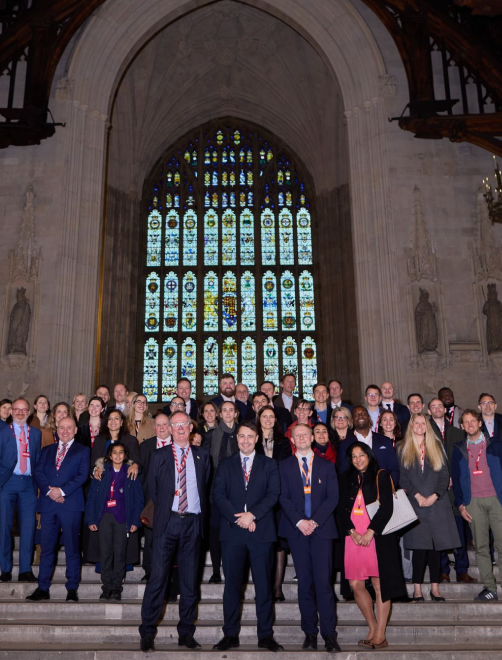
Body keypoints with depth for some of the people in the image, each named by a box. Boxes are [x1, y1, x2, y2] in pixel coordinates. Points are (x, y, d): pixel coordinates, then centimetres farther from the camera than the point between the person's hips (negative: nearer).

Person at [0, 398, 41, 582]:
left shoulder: (35, 433, 12)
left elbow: (38, 460, 11)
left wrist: (37, 483, 2)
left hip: (28, 484, 2)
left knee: (28, 527, 0)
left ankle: (26, 570, 8)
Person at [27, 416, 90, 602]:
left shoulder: (82, 451, 9)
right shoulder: (47, 450, 18)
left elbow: (82, 475, -3)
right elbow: (38, 473, 7)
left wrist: (62, 491, -13)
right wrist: (49, 490, -9)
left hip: (71, 503, -3)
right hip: (48, 503, 3)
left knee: (72, 548, 0)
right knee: (46, 547, 4)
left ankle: (72, 589, 7)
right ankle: (43, 589, 10)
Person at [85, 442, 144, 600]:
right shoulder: (102, 472, 7)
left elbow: (138, 499, 3)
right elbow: (92, 497, 6)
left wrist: (135, 521, -4)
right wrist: (90, 520, -2)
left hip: (123, 519, -1)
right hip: (105, 517, 1)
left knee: (120, 553, 0)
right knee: (105, 552, 2)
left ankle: (117, 588, 9)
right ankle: (106, 587, 11)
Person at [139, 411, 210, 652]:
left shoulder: (202, 456, 9)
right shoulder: (160, 456, 5)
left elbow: (206, 487, 12)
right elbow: (152, 489, 8)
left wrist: (200, 514, 6)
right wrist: (164, 508, 5)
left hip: (193, 523, 2)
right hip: (167, 521, -1)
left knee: (190, 579, 7)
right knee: (158, 576, -4)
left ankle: (186, 632, 17)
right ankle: (147, 632, 6)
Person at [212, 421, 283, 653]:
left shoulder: (269, 464, 10)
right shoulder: (225, 465, 12)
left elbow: (273, 494, 0)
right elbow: (218, 495, 2)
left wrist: (252, 514, -13)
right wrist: (238, 518, -11)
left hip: (262, 531, -1)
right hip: (232, 531, 1)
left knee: (263, 584, 2)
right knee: (232, 584, 4)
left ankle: (266, 635, 10)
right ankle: (230, 635, 13)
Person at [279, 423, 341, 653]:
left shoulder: (327, 466, 10)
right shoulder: (284, 466, 10)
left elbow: (333, 497, 2)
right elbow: (283, 497, 2)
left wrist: (315, 521, -9)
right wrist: (299, 521, -11)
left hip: (321, 528, -1)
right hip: (296, 529, 1)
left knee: (323, 581, -8)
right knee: (304, 581, 3)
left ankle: (329, 634, -3)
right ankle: (310, 632, 11)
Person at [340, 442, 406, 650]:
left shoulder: (381, 476, 3)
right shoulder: (346, 480, 14)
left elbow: (387, 507, -6)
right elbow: (343, 508, 9)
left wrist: (370, 531, -14)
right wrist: (352, 531, -6)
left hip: (377, 536, -4)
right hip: (354, 537, 4)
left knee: (379, 583, -2)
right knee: (355, 584, 0)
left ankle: (380, 635, 4)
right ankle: (372, 628, 17)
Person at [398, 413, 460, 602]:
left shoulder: (436, 447, 11)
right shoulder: (403, 449, 6)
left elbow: (444, 474, 6)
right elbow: (402, 477, 0)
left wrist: (434, 496, -6)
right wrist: (417, 496, -10)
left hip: (437, 503, 2)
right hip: (415, 504, -2)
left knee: (436, 546, 2)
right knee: (419, 546, -5)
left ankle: (435, 588, 9)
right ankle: (417, 588, 1)